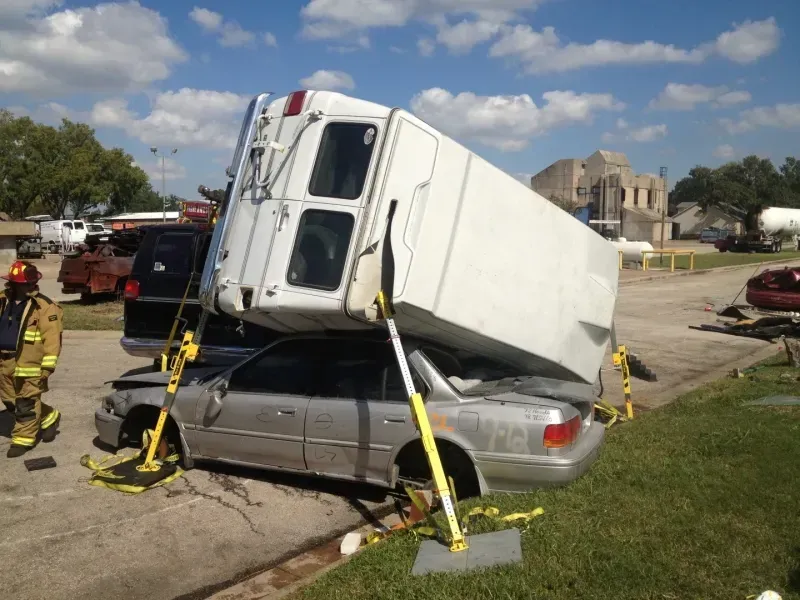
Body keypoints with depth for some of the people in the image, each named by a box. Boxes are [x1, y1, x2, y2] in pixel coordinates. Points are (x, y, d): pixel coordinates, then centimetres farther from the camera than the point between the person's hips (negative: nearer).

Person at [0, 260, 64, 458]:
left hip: (29, 364, -8)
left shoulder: (44, 307, -13)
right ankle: (49, 418, 31)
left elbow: (52, 338, -14)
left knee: (26, 403, 1)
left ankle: (23, 439, 13)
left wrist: (47, 366, -17)